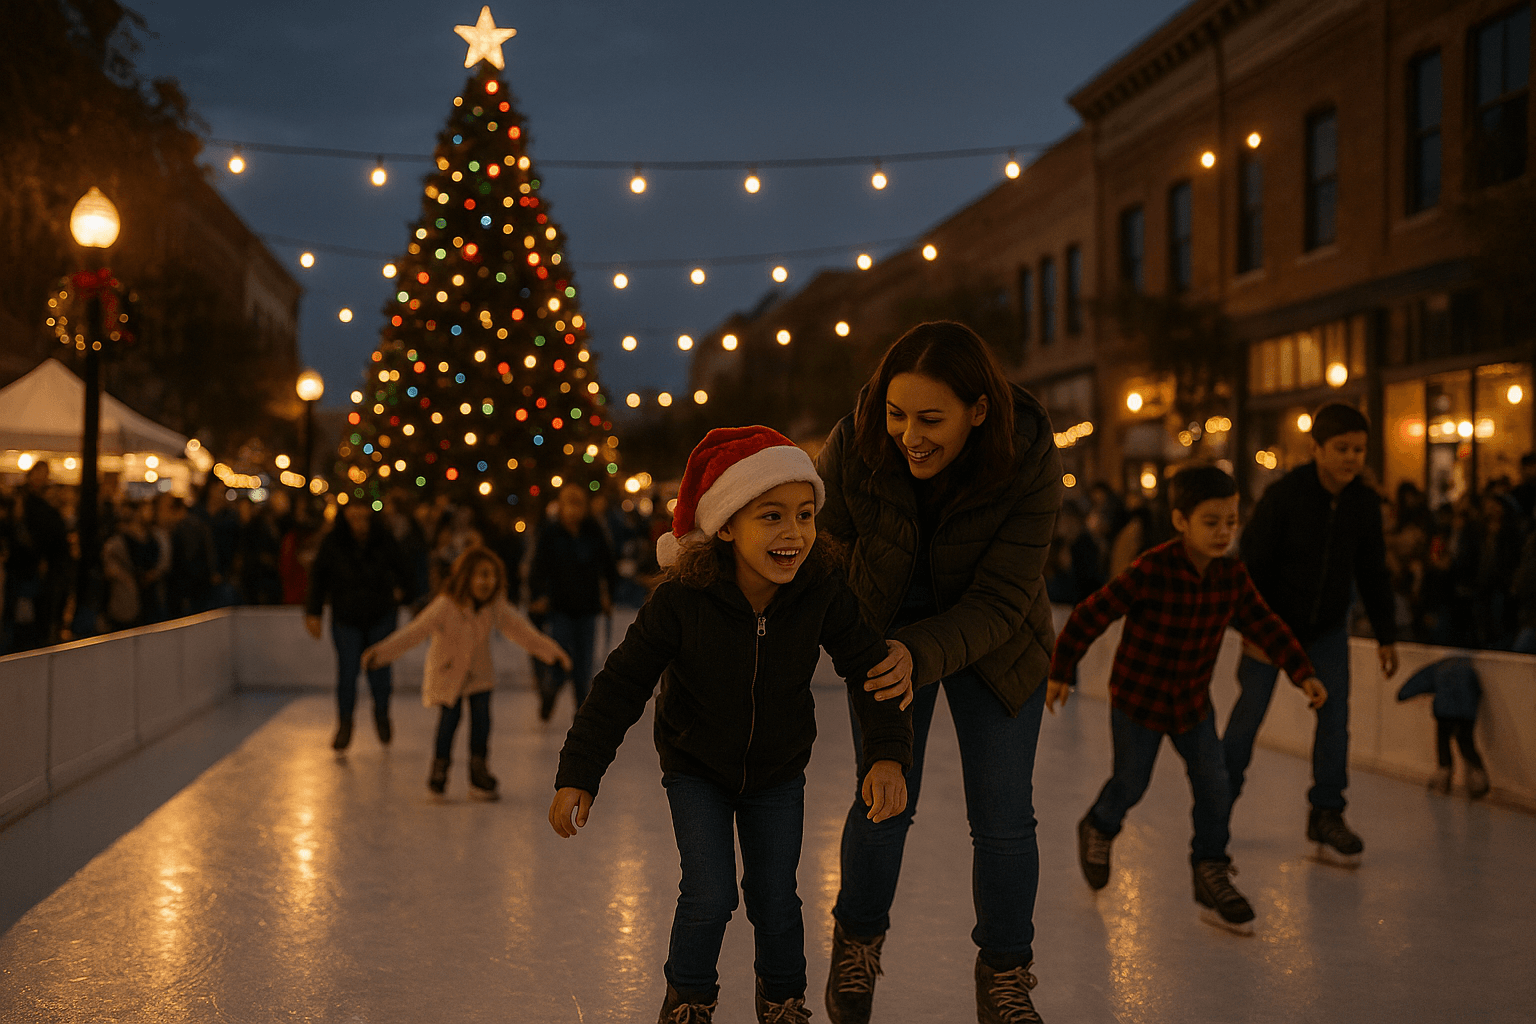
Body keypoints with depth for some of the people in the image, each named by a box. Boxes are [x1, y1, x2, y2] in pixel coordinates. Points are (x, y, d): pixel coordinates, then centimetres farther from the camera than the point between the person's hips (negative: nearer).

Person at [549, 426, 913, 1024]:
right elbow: (622, 684, -20)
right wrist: (578, 774, -20)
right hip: (695, 767, -2)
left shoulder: (822, 591, -22)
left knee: (775, 898, 5)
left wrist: (888, 752, -26)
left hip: (778, 772, 2)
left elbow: (866, 666, -13)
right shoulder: (683, 600, -28)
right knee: (710, 897, -7)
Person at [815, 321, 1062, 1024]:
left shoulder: (1029, 464, -30)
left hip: (994, 649, 0)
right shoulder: (854, 446, -27)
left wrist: (919, 655, -44)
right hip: (888, 637, 1)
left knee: (1002, 817, 0)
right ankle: (857, 942, 30)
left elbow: (998, 603, -29)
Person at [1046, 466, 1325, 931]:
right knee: (1130, 784, 10)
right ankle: (1098, 830, 42)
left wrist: (1303, 673, -6)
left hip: (1193, 702, 5)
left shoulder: (1232, 577, -8)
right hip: (1138, 699, -5)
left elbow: (1265, 626, 2)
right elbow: (1091, 615, -21)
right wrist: (1061, 672, -16)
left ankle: (1210, 871, 16)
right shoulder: (1150, 572, -26)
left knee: (1214, 784, -1)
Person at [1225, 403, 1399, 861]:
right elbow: (1252, 562, -16)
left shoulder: (1365, 504, -7)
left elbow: (1373, 574, 3)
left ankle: (1326, 812, 5)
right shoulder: (1283, 495, -20)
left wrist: (1385, 635, 4)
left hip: (1328, 626, 4)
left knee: (1335, 711, -6)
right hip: (1273, 621, -3)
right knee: (1250, 712, 1)